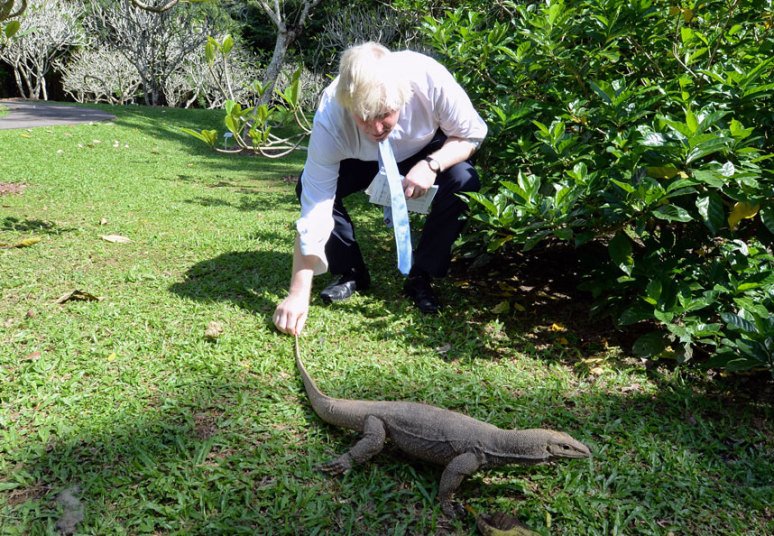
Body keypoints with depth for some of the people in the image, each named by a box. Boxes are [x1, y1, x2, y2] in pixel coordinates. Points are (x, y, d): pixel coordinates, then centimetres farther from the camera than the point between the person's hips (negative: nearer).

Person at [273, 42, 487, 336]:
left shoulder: (430, 78, -38)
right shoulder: (330, 118, -37)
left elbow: (471, 134, -19)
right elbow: (314, 210, -36)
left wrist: (432, 165, -39)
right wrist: (299, 294, -38)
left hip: (427, 154, 0)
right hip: (361, 160, 0)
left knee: (464, 183, -30)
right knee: (308, 186, -25)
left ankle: (420, 278, -9)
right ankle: (351, 273, -2)